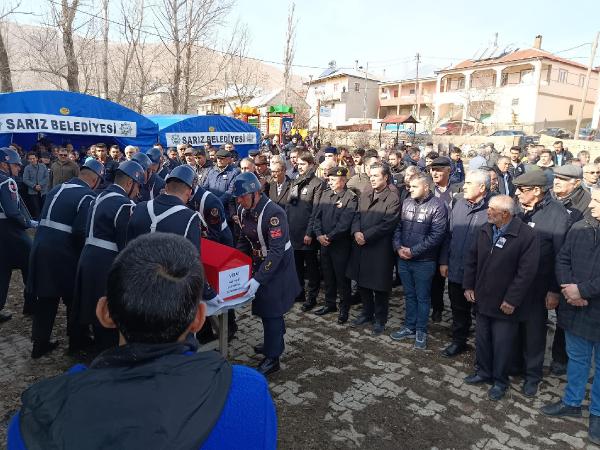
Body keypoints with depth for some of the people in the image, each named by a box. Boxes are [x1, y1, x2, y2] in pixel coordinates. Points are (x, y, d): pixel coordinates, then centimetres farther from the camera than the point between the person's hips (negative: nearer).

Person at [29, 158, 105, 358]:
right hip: (64, 254, -7)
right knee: (75, 299, 12)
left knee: (46, 298, 18)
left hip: (41, 248, 7)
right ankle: (77, 341, 27)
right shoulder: (87, 197, -14)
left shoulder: (56, 189, 10)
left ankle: (40, 343, 28)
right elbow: (82, 232, -20)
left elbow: (47, 220, 13)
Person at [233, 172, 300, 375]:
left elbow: (276, 251, -31)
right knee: (263, 306, 19)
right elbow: (244, 239, 11)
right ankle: (274, 343, 40)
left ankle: (272, 358, 15)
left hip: (278, 266, -8)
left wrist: (258, 279, -34)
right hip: (259, 262, 8)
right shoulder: (243, 210, -4)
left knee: (271, 311, -1)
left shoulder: (274, 213, -29)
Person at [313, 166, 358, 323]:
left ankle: (344, 309, 19)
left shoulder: (351, 197, -10)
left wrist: (329, 237, -16)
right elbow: (317, 216, 7)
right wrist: (319, 234, -7)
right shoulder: (326, 194, 9)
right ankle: (330, 304, 32)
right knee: (327, 274, 16)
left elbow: (345, 222, -18)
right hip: (324, 242, 6)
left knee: (342, 277, 4)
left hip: (341, 244, -6)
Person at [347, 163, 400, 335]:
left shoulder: (393, 199, -9)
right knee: (362, 283, 16)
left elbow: (387, 224, -17)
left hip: (380, 249, -6)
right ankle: (367, 313, 35)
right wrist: (356, 232, -11)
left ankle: (380, 319, 23)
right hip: (361, 246, 6)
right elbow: (357, 215, 8)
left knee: (379, 286, 5)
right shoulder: (364, 196, 12)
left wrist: (366, 236, -18)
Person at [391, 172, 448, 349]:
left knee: (422, 297, 8)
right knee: (409, 295, 17)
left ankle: (421, 331, 23)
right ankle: (410, 327, 31)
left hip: (424, 261, -5)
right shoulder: (406, 203, 6)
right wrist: (398, 247, -7)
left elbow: (437, 235, -17)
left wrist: (413, 251, -17)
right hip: (403, 259, 5)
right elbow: (398, 226, 9)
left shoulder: (438, 205, -11)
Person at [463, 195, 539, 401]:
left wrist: (511, 300, -17)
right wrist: (469, 286, 6)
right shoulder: (484, 230, 2)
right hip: (483, 299, 6)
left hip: (505, 304, -6)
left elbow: (526, 272, -18)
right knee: (482, 339, 18)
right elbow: (471, 259, 9)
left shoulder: (526, 236, -18)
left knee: (502, 344, 8)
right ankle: (484, 372, 38)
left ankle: (500, 381, 28)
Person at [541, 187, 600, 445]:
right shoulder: (579, 228, 0)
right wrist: (568, 288, -13)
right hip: (576, 309, 4)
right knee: (576, 358, 19)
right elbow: (562, 259, 1)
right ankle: (572, 403, 36)